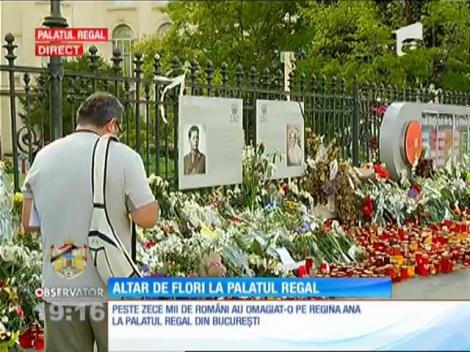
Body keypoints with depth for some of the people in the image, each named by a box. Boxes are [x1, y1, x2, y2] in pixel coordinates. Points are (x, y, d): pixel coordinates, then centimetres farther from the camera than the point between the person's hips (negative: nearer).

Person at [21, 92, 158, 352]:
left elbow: (29, 224, 10)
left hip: (59, 289, 3)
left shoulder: (42, 158, 4)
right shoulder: (124, 156, -9)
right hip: (112, 289, -3)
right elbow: (147, 218, -11)